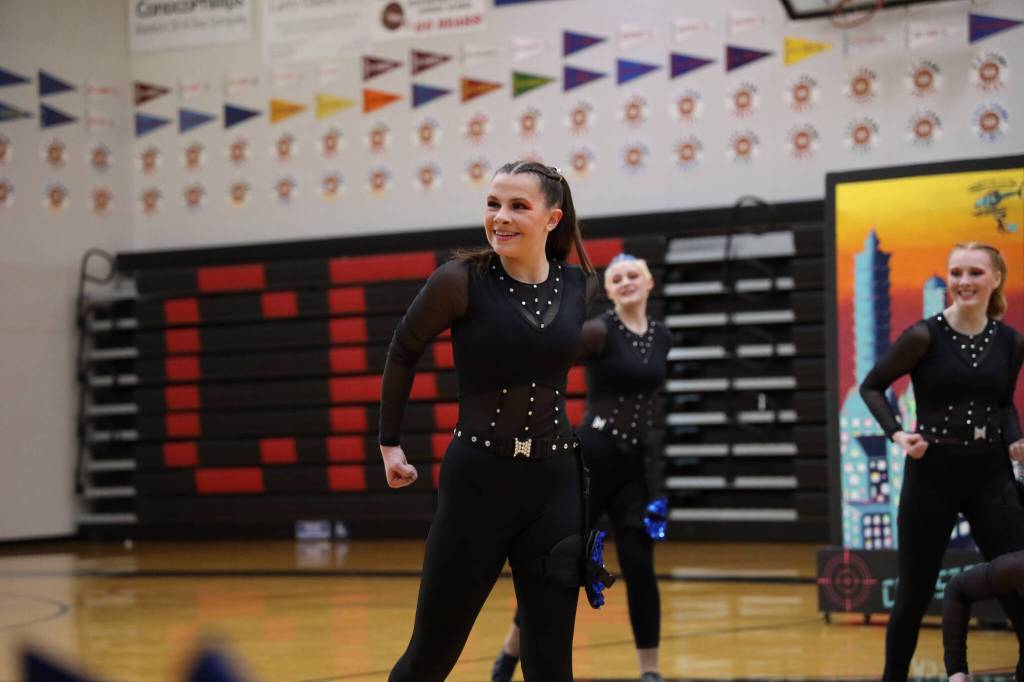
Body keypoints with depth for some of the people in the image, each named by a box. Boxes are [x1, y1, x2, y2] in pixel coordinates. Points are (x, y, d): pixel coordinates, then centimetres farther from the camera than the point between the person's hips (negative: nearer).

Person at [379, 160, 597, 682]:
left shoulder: (583, 288, 0)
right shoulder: (461, 281, -9)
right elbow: (403, 352, 6)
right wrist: (390, 442, 8)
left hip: (556, 482, 3)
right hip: (477, 481, -3)